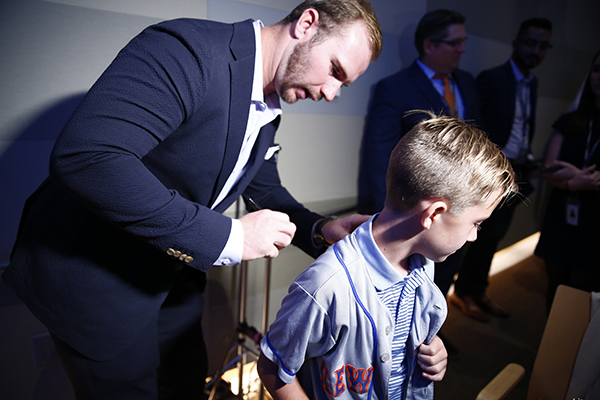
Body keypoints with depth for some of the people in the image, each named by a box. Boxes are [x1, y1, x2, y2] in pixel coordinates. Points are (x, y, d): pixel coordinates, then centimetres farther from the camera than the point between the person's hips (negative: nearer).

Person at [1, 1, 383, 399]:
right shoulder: (186, 49, -28)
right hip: (93, 275, -7)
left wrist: (319, 230, -4)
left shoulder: (269, 107, 1)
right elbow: (82, 157, -38)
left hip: (173, 272, 8)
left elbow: (265, 186, 14)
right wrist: (227, 236, -35)